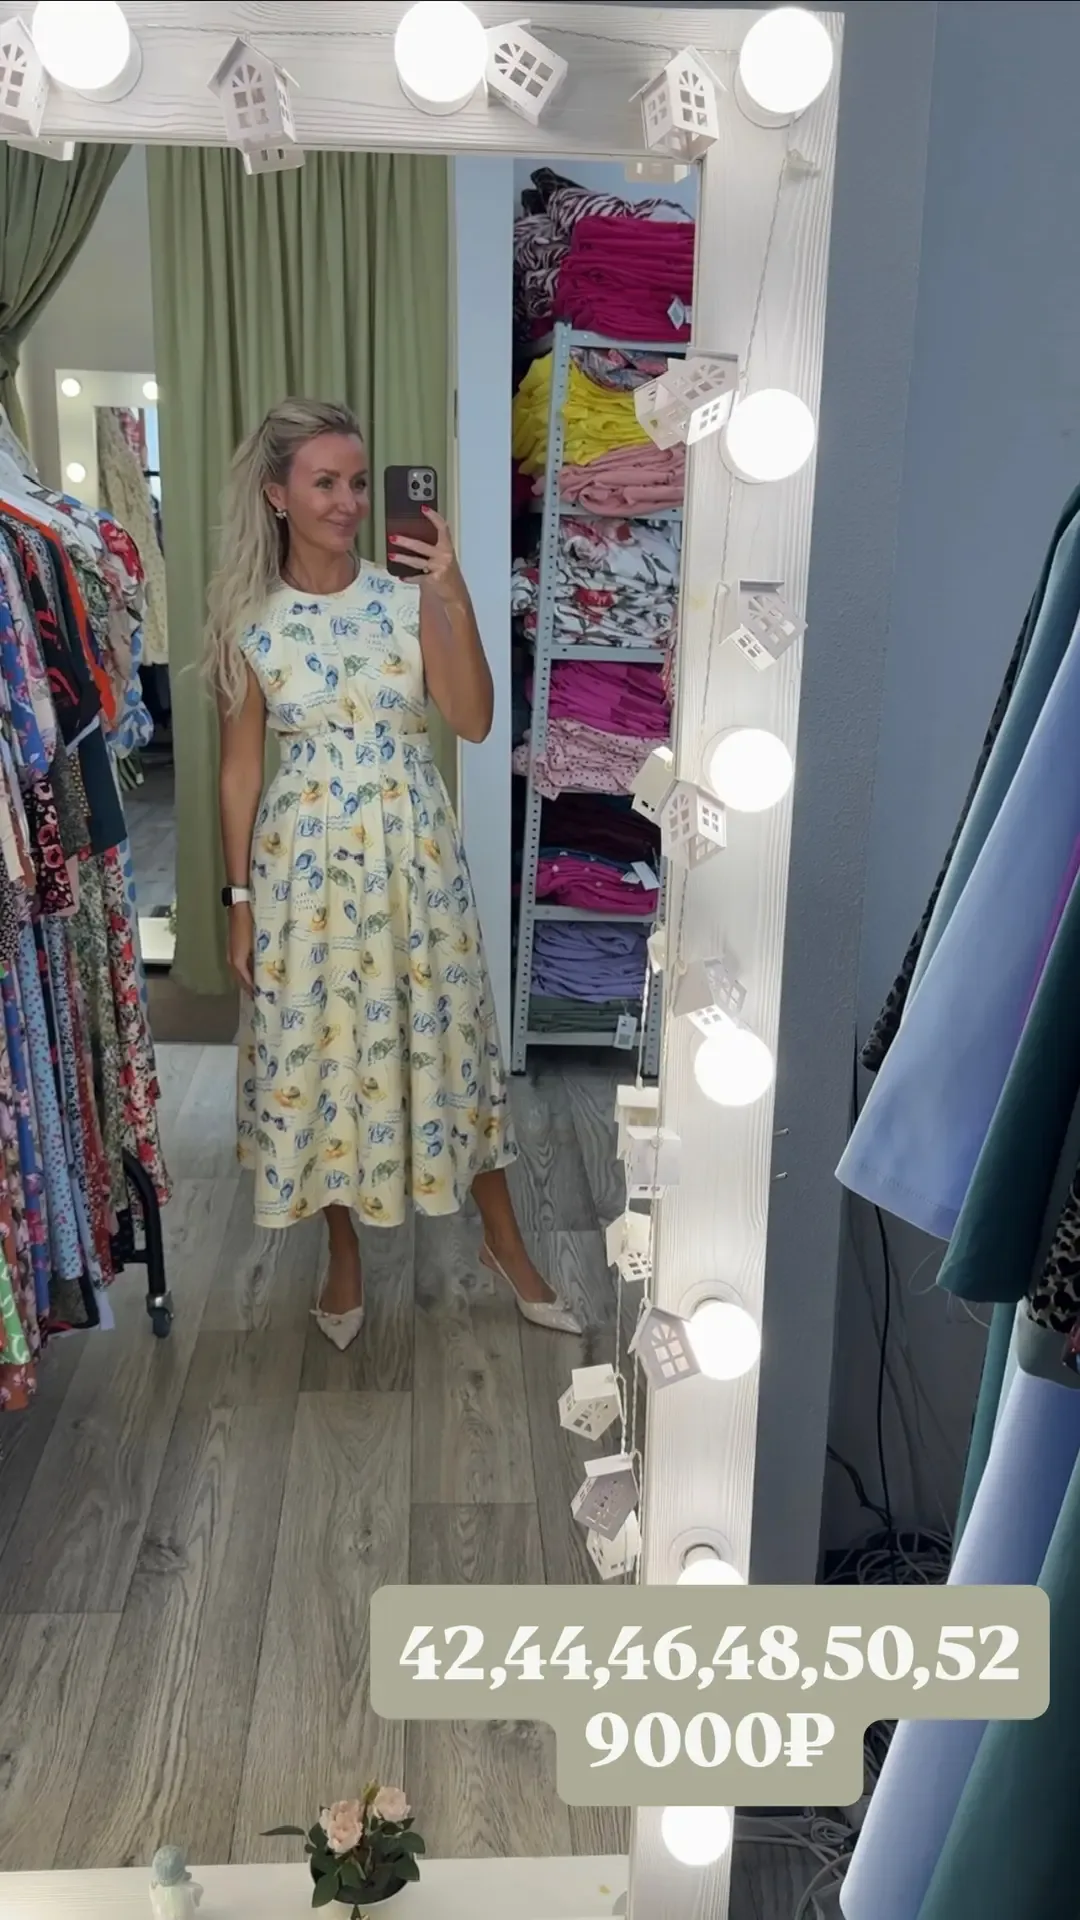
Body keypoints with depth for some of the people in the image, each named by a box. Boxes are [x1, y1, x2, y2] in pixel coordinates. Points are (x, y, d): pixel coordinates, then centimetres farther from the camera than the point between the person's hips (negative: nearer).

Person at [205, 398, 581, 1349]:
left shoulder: (408, 597, -2)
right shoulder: (249, 621, -3)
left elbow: (474, 722, -11)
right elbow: (240, 769, 0)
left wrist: (455, 597, -20)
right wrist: (240, 899, 0)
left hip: (415, 851, 1)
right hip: (306, 859, 0)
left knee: (447, 1034, 8)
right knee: (317, 1046, 8)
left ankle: (505, 1241, 26)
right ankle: (345, 1256, 30)